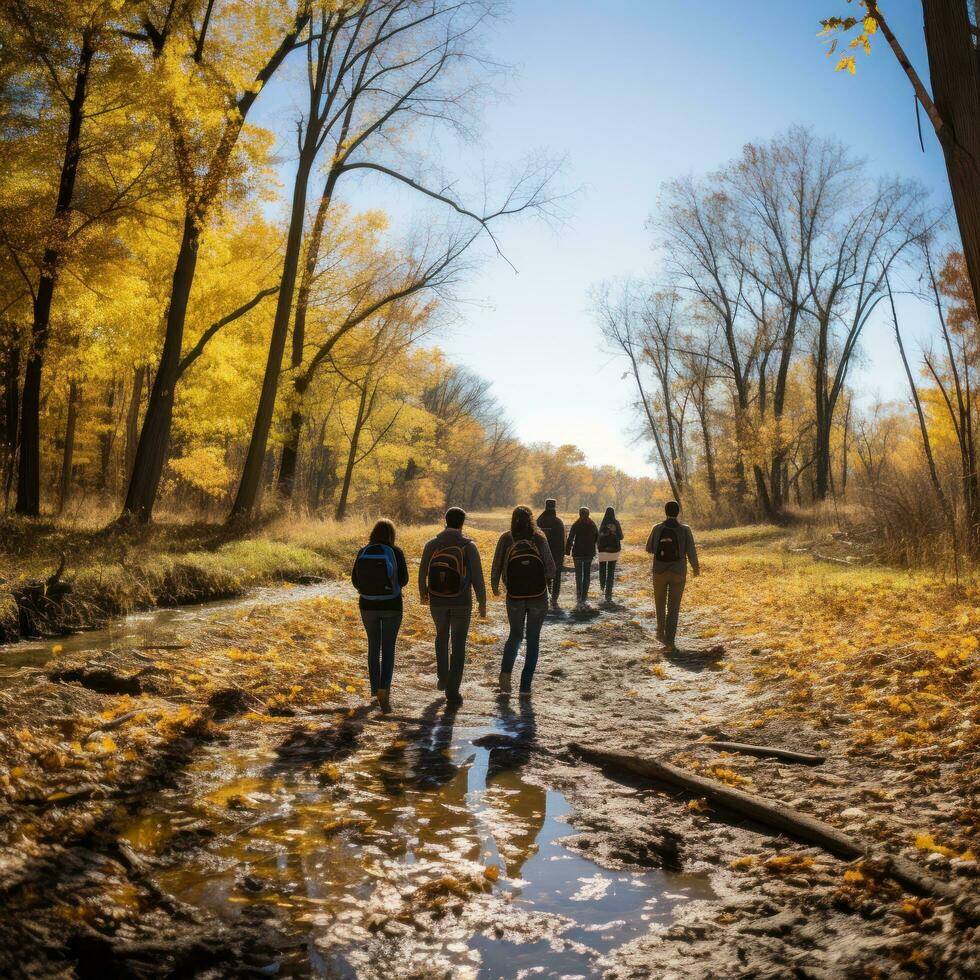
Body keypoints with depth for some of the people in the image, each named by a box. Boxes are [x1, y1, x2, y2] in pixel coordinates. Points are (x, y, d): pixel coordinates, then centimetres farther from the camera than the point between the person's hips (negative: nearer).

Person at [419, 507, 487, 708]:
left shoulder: (431, 545, -5)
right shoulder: (469, 546, -12)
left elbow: (422, 573, 2)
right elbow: (477, 577, -11)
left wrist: (423, 593, 21)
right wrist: (482, 603, 1)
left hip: (437, 601, 2)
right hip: (461, 602, -2)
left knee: (442, 637, 27)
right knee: (458, 646, 5)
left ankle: (443, 679, 34)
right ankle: (452, 692, 3)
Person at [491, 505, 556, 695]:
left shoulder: (506, 539, -2)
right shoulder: (539, 539, -5)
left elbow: (496, 566, -1)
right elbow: (551, 570, -7)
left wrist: (495, 587, 16)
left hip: (515, 596, 1)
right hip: (538, 596, -1)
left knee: (515, 635, 19)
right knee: (533, 639, 11)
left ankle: (506, 671, -3)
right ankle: (525, 685, 8)